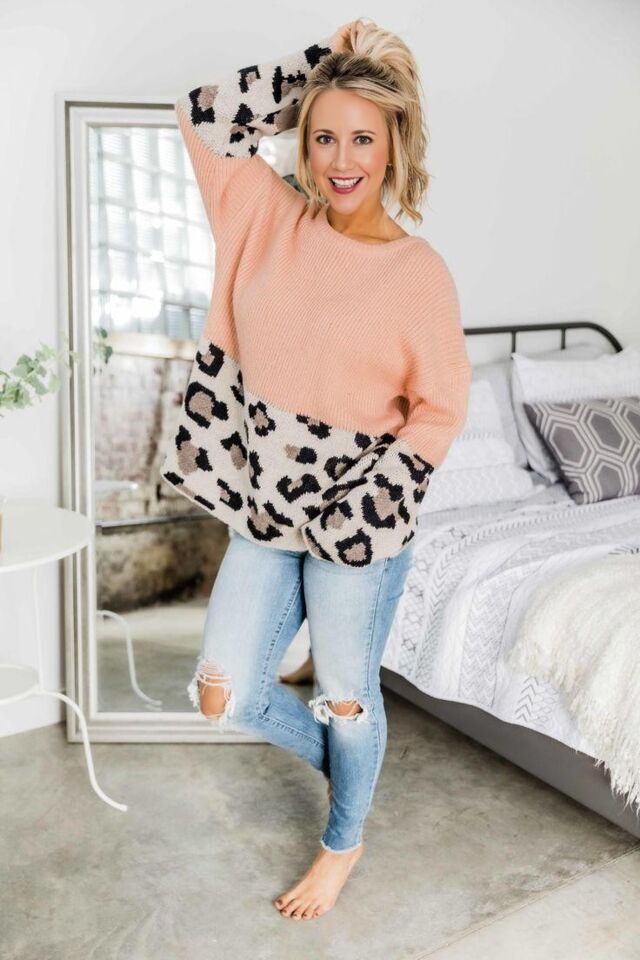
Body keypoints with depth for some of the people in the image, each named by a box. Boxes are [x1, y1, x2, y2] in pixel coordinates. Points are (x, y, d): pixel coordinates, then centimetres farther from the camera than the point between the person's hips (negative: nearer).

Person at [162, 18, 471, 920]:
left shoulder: (421, 271, -11)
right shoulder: (270, 217, 0)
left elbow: (441, 406, -7)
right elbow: (203, 118, 1)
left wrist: (363, 500, -15)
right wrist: (320, 61, -1)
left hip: (359, 521, -4)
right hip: (266, 509, 5)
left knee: (347, 693, 14)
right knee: (222, 695, 11)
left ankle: (344, 843, 44)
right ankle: (344, 757, 41)